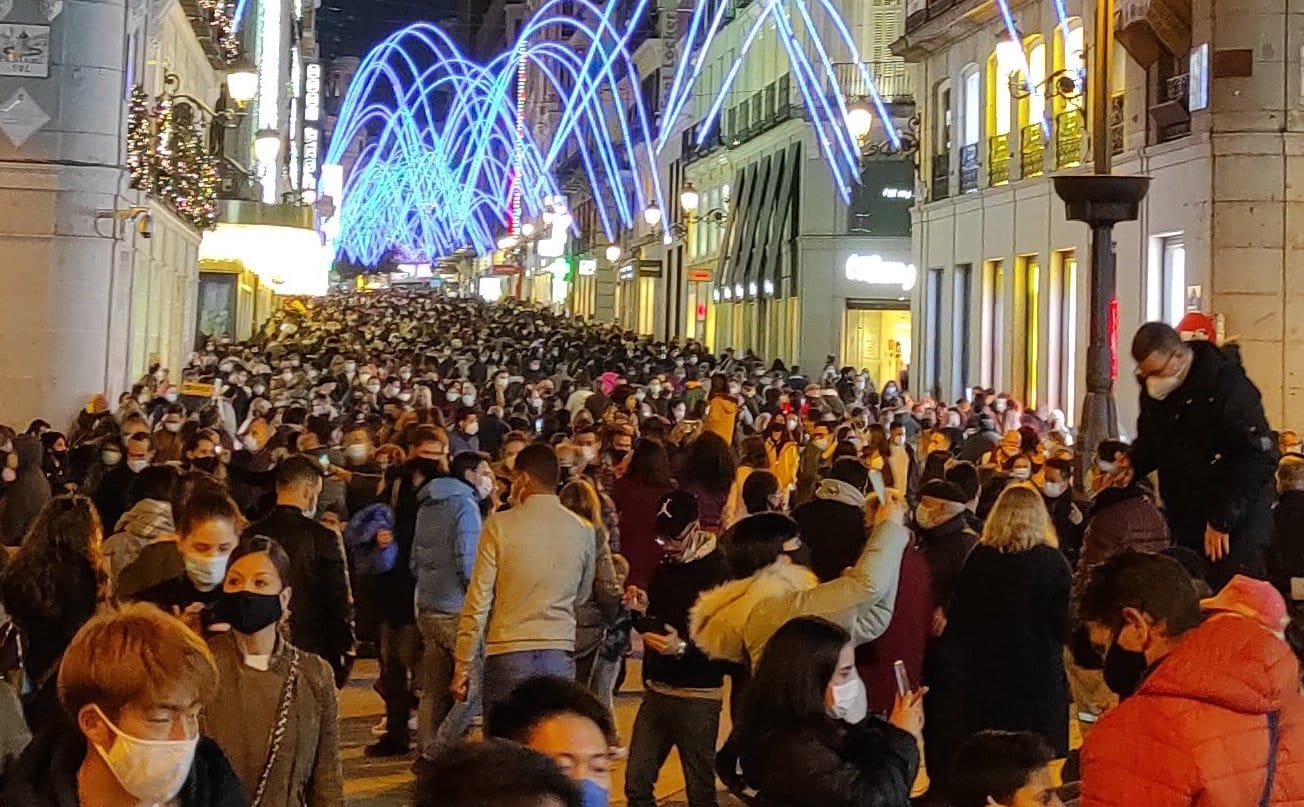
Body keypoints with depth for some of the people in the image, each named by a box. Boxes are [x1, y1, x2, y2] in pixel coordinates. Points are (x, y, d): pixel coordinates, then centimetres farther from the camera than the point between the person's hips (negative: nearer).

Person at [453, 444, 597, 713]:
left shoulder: (500, 525, -6)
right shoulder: (583, 531, 3)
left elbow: (478, 602, -5)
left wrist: (463, 665, 1)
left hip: (508, 654, -3)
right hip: (560, 654, 3)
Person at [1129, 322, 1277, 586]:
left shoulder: (1228, 386, -18)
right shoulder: (1154, 390, 7)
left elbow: (1259, 457, -21)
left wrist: (1222, 520, -20)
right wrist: (1133, 463, 0)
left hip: (1235, 522, -7)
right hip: (1182, 520, 7)